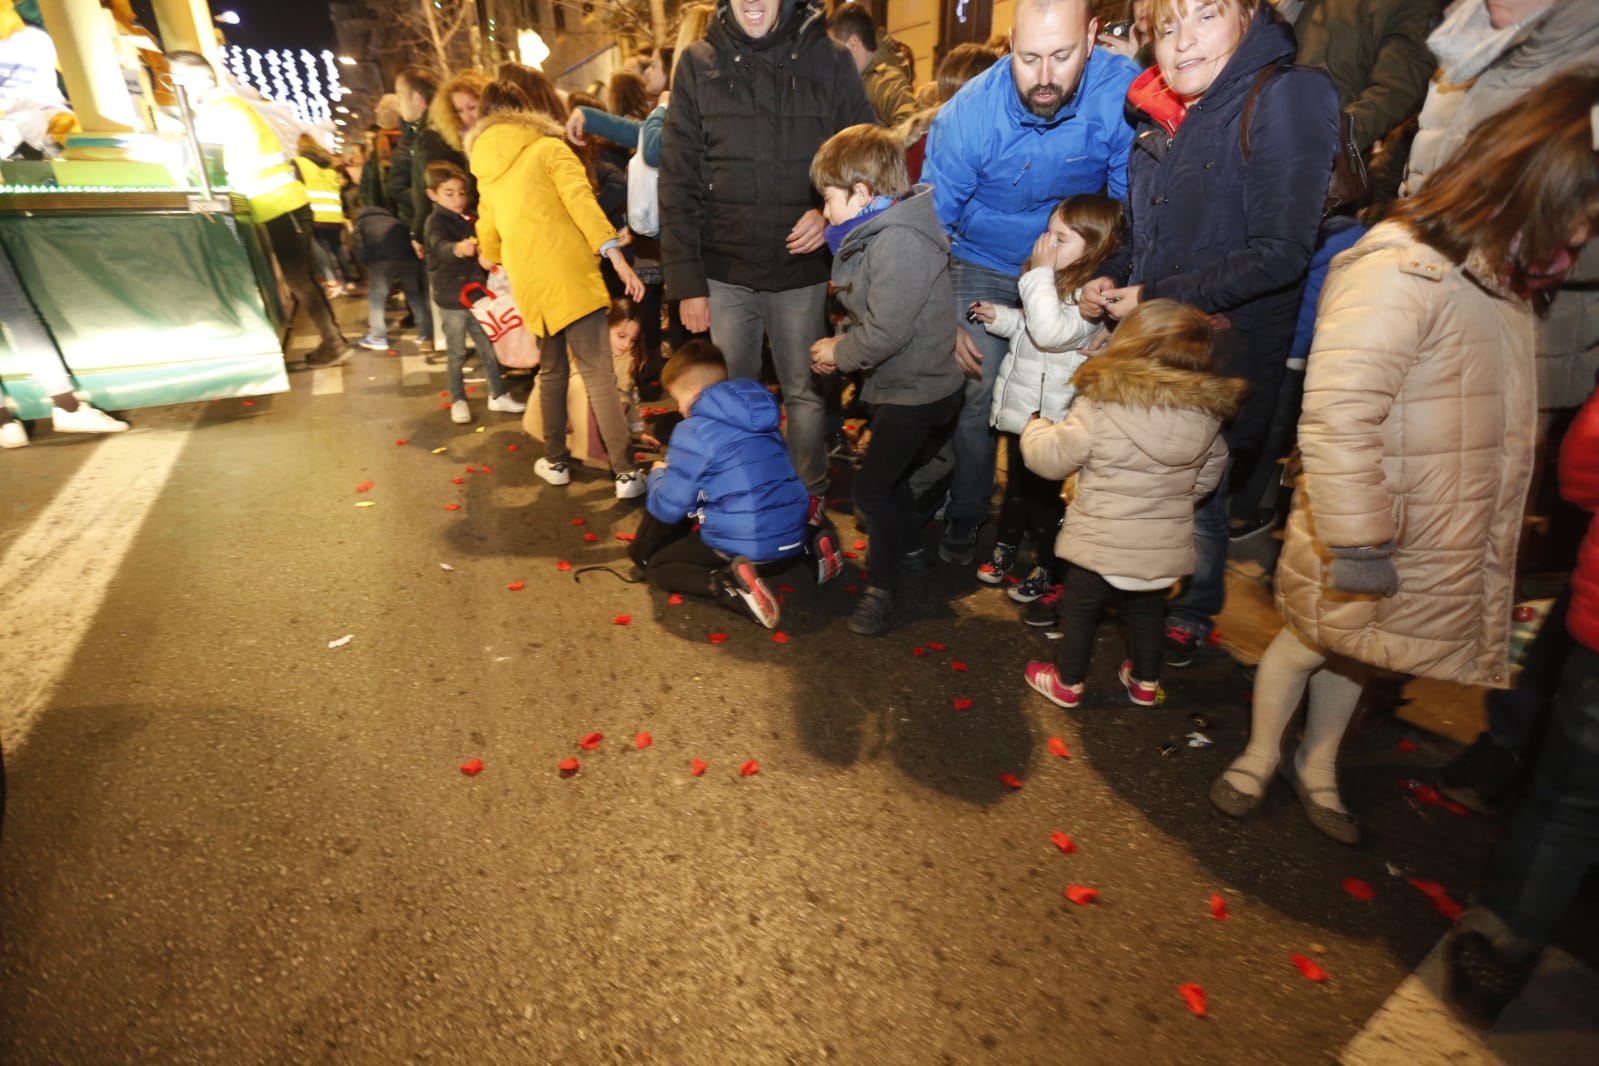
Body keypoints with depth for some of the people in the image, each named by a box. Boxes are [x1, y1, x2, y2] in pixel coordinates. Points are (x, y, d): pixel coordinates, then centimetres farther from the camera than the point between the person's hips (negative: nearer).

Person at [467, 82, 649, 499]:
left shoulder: (485, 167, 20)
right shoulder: (549, 148, 4)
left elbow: (488, 228, 31)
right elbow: (580, 201, -12)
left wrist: (492, 260, 51)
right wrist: (614, 253, -18)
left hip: (527, 281, 5)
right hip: (569, 273, -5)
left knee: (552, 369, 19)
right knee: (598, 374, -9)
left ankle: (555, 461, 22)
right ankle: (625, 472, -13)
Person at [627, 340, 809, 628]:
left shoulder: (693, 432, -10)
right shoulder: (763, 417, 11)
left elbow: (668, 508, -7)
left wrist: (658, 475, 15)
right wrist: (676, 470, 24)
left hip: (742, 545, -7)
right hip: (792, 536, 7)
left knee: (655, 565, 12)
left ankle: (729, 584, -15)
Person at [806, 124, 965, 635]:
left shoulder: (899, 241, -25)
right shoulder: (880, 233, 8)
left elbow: (887, 331, -29)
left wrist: (839, 351, -13)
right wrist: (841, 343, -1)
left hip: (917, 391, -10)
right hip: (900, 384, 10)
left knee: (872, 488, -4)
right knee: (889, 475, 22)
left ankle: (880, 587, 13)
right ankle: (908, 550, 43)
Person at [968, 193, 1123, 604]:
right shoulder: (1055, 280, 9)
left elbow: (1051, 332, -35)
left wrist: (1040, 274, -27)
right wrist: (999, 316, 5)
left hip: (1049, 416, -8)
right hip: (1020, 404, 8)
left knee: (1041, 493, 7)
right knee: (1015, 482, 22)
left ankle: (1046, 567, 26)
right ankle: (1005, 547, 41)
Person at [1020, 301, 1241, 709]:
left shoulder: (1100, 404, -20)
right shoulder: (1208, 413, -4)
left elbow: (1051, 458, -11)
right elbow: (1209, 475, 8)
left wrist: (1035, 426, 8)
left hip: (1102, 544, -4)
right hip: (1166, 548, 5)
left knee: (1079, 609, 17)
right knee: (1148, 612, 25)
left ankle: (1067, 683, 32)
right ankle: (1145, 682, 43)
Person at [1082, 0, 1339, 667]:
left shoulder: (1286, 97, -13)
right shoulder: (1163, 114, 8)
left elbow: (1281, 253, -20)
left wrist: (1156, 299, -18)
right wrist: (1108, 283, 0)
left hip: (1225, 348, -6)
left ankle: (1191, 614, 33)